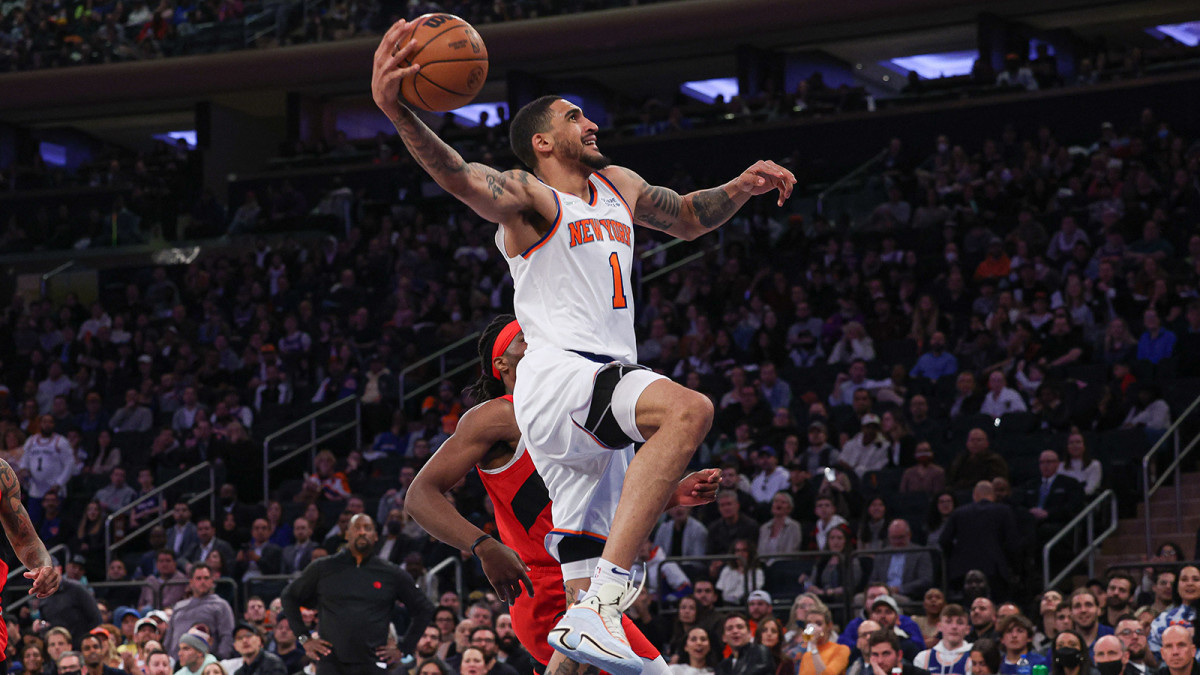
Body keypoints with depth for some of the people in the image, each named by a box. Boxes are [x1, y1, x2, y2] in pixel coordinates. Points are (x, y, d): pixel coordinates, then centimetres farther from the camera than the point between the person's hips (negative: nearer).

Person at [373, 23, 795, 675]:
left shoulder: (617, 186, 21)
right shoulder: (529, 196, -4)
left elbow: (688, 218, 36)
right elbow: (463, 179, -24)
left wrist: (742, 188, 15)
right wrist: (397, 112, -44)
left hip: (605, 389, 8)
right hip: (558, 380, -8)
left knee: (588, 589, 5)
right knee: (689, 409, -34)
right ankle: (601, 604, -42)